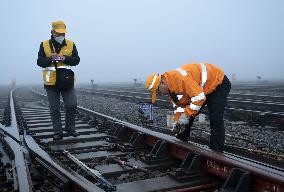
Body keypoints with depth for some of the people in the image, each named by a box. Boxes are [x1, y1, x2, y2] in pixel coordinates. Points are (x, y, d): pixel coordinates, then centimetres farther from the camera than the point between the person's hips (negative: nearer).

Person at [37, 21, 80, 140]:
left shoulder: (71, 44, 4)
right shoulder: (44, 45, 1)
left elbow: (76, 60, -1)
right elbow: (40, 62, -3)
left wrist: (65, 58, -18)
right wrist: (51, 59, -21)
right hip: (51, 82, 0)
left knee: (71, 105, -3)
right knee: (54, 109, 6)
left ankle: (70, 128, 17)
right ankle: (58, 132, 18)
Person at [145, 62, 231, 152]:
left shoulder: (179, 78, -35)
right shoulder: (169, 86, -3)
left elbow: (199, 97, -35)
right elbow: (179, 104, 8)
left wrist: (186, 115, -27)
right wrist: (177, 120, -2)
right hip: (202, 88, 9)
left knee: (215, 120, -16)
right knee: (188, 115, 11)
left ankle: (216, 152, -8)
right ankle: (181, 139, 26)